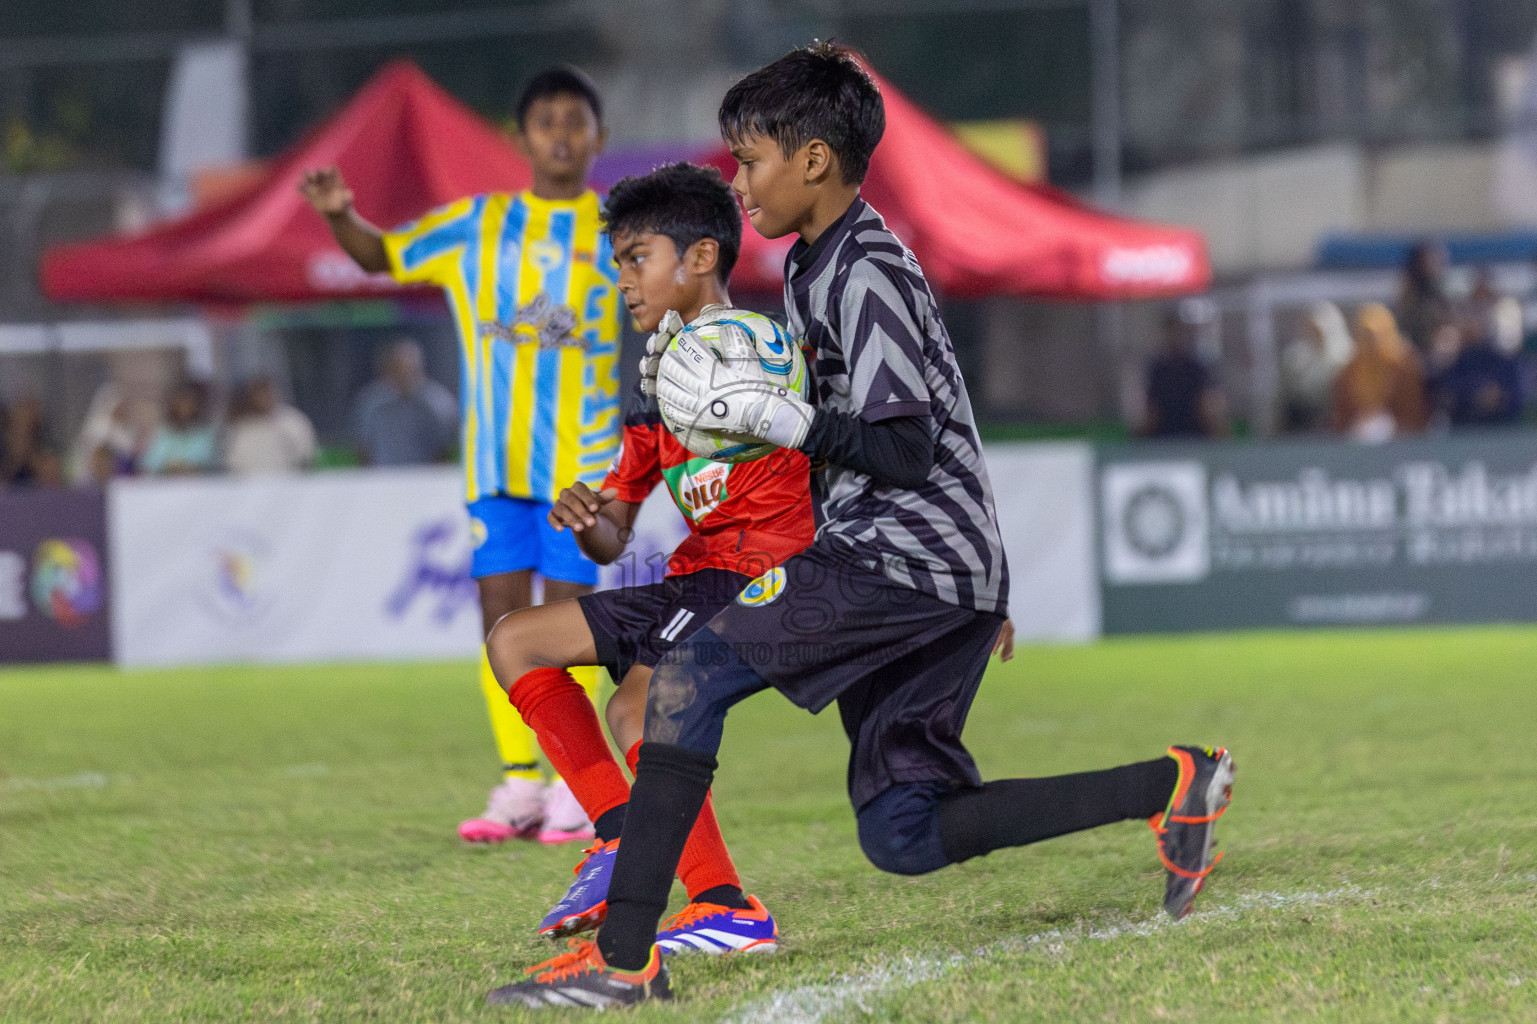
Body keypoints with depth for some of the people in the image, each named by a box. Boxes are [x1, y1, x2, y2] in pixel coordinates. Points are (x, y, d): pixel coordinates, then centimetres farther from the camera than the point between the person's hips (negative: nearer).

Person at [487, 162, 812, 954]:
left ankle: (727, 911, -20)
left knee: (637, 709, -25)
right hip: (691, 583, 9)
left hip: (763, 576, -9)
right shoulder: (653, 398, 17)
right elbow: (609, 542, 17)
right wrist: (580, 516, -8)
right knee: (514, 642, 10)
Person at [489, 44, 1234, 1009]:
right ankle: (1170, 786, 9)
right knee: (902, 836, 7)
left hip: (907, 560, -10)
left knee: (690, 669, -15)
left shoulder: (865, 275, -12)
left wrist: (763, 412, -16)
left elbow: (905, 452, -19)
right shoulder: (823, 266, 19)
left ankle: (625, 958, -20)